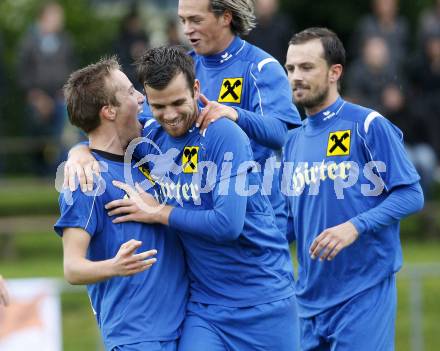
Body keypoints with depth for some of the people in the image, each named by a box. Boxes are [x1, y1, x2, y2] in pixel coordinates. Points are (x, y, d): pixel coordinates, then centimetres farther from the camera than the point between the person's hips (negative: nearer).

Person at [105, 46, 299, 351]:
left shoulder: (225, 135, -16)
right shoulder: (152, 136, 2)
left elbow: (228, 225, -24)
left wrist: (159, 212, -14)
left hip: (263, 300, -5)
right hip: (205, 303, 5)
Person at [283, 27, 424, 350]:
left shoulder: (367, 125, -5)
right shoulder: (294, 140, 14)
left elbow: (411, 194, -9)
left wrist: (355, 227, -21)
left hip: (364, 295, -6)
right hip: (310, 299, 6)